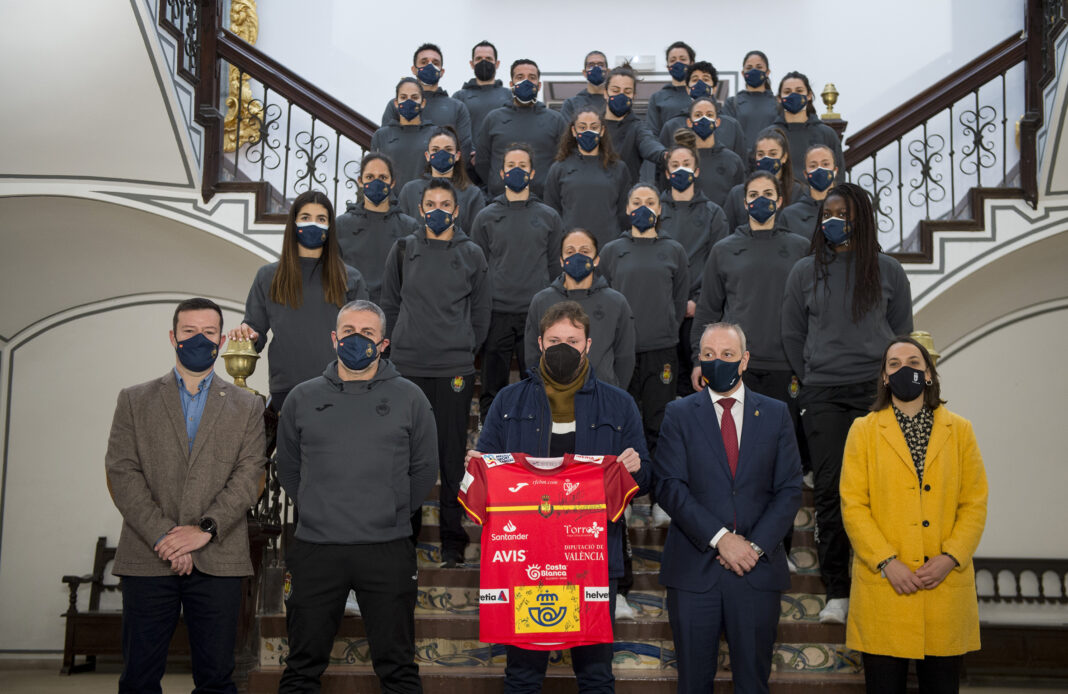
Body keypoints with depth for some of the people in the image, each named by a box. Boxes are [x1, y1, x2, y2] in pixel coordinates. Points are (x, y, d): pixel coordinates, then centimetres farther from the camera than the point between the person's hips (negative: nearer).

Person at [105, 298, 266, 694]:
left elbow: (249, 476, 1)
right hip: (147, 558, 0)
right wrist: (162, 536, -11)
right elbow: (122, 473, 0)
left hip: (217, 560, 0)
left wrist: (206, 529, -13)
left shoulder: (247, 406, 11)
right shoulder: (134, 400, 10)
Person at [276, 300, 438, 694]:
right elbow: (288, 469, 15)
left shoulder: (409, 398, 4)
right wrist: (315, 512, 8)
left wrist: (392, 513, 4)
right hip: (314, 548, 1)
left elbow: (424, 470, 8)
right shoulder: (303, 398, 8)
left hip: (388, 551, -1)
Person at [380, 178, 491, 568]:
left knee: (453, 455, 1)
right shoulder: (403, 251, 9)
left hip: (455, 369, -1)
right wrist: (399, 346, 9)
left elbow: (480, 312, 12)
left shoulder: (471, 254, 7)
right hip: (407, 367, 1)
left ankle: (453, 542, 9)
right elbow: (390, 305, 14)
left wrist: (465, 349, 7)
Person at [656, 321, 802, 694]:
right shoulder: (679, 414, 4)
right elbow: (670, 487, -5)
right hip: (694, 568, -1)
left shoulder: (776, 414, 9)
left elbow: (789, 489, 3)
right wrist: (720, 537, -15)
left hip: (757, 567, 1)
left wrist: (756, 545, -10)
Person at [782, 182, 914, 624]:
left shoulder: (888, 271, 9)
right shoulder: (805, 271, 10)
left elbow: (903, 331, 15)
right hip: (823, 396, 0)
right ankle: (837, 593, 3)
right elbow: (792, 334, 15)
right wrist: (813, 379, 11)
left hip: (877, 391, 0)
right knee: (830, 489, -4)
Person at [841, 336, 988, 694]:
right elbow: (852, 504, -1)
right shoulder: (864, 430, 6)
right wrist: (886, 562, -11)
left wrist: (950, 558, -8)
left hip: (946, 587, 1)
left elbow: (975, 504, 6)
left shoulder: (960, 430, 10)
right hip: (883, 589, -1)